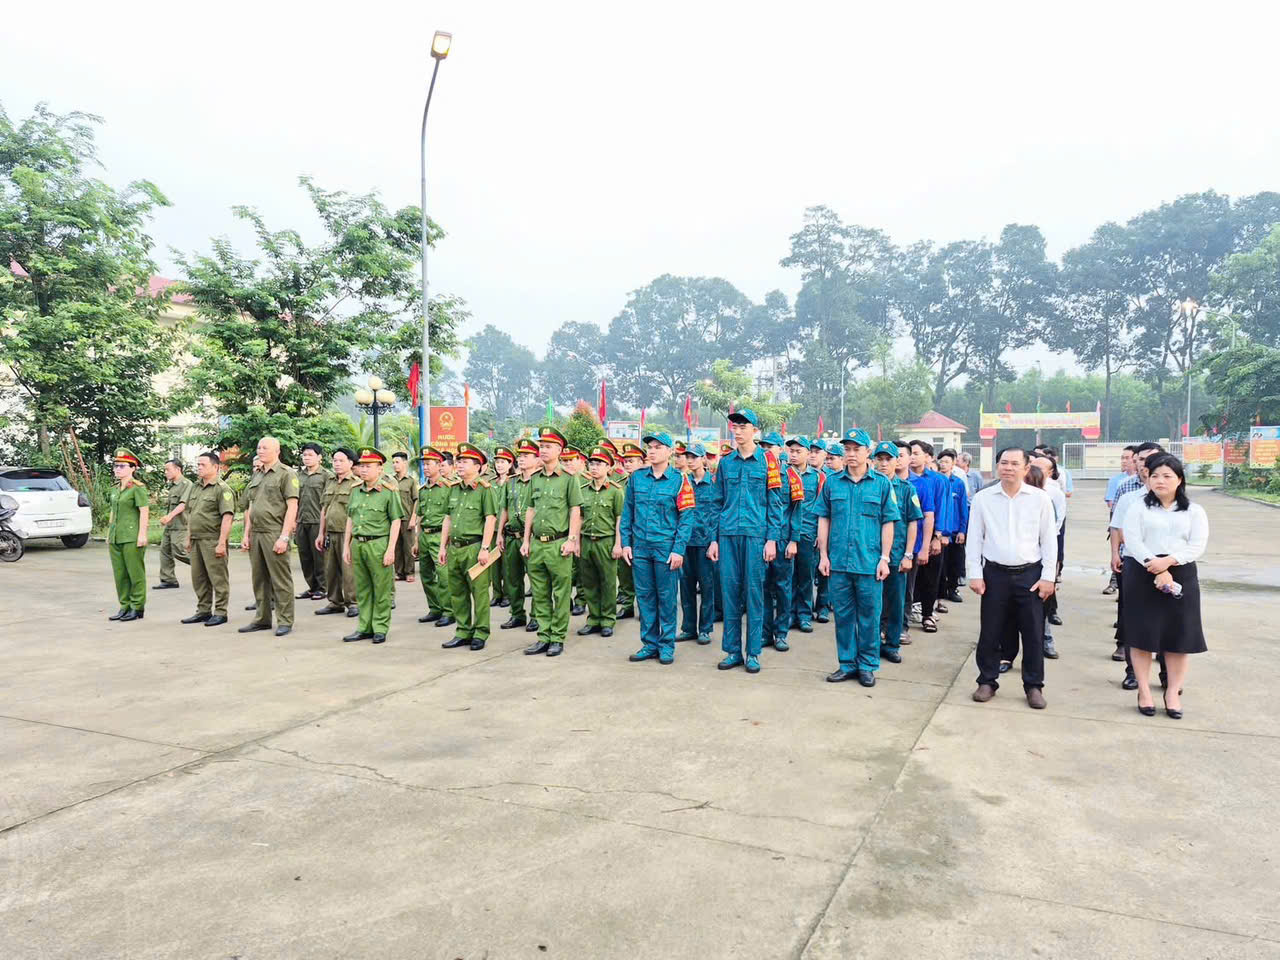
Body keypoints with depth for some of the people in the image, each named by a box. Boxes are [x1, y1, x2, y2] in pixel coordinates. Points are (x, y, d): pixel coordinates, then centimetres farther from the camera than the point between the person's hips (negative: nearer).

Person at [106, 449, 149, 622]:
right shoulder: (115, 489, 15)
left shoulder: (138, 488, -8)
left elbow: (144, 512, -12)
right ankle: (125, 606, 18)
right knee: (119, 574, 10)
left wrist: (142, 535, -17)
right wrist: (109, 534, 20)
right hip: (115, 537, 8)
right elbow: (113, 512, 22)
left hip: (132, 537, -8)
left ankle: (137, 608, 5)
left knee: (135, 573, -1)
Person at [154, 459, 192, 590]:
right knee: (165, 551, 7)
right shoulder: (170, 486, 18)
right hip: (169, 525, 9)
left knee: (179, 552, -12)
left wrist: (170, 515, -31)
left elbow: (183, 504, -23)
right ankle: (168, 580, 12)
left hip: (180, 526, -9)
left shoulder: (186, 484, -11)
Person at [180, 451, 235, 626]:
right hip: (196, 540, 8)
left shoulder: (222, 489, -11)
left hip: (213, 541, -8)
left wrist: (222, 543, -21)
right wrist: (188, 538, 18)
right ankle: (203, 611, 23)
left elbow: (227, 518, -17)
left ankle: (220, 613, 6)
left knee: (218, 578, -1)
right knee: (198, 578, 13)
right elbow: (190, 515, 22)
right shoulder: (195, 487, 15)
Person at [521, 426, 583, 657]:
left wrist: (571, 539, -12)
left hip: (558, 544, -5)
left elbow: (575, 511, -5)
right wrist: (526, 540, 11)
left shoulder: (569, 478, -3)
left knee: (560, 595, 1)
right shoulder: (535, 479, 13)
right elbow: (530, 511, 17)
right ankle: (544, 637, 18)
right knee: (540, 595, 10)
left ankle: (558, 639, 10)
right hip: (536, 544, 6)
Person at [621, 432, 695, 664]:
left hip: (666, 548, -3)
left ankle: (667, 646, 15)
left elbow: (686, 518, -5)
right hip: (640, 548, 4)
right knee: (644, 597, 9)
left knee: (667, 598, 3)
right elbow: (627, 513, 11)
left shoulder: (679, 480, -2)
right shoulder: (637, 478, 8)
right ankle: (649, 644, 20)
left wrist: (678, 549, -12)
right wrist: (626, 543, 4)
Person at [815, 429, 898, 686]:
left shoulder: (882, 484, 1)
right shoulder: (832, 483, 6)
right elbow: (823, 520, 9)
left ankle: (867, 666, 19)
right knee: (843, 614, 9)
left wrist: (884, 558, -3)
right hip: (839, 562, 2)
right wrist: (823, 555, 4)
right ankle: (847, 664, 21)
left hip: (869, 563, -2)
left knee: (869, 616, 6)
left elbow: (888, 523, 2)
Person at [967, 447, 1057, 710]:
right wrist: (975, 574, -2)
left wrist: (1048, 576, -2)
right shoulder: (982, 498, -1)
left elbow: (1049, 540, 2)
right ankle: (987, 681, 20)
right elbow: (974, 539, 2)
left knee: (1033, 633, 6)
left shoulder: (1040, 498, -2)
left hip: (1030, 574, 0)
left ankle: (1034, 685, 21)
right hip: (995, 574, 0)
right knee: (990, 632, 6)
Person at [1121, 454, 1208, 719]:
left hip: (1181, 576, 1)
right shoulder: (1138, 508, 5)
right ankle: (1144, 691, 11)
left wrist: (1168, 561, -20)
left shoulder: (1194, 511, 8)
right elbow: (1132, 541, -8)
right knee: (1142, 633, 2)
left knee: (1178, 636, 2)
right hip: (1142, 576, -1)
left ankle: (1173, 692, 13)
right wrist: (1157, 571, -19)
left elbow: (1197, 546, -3)